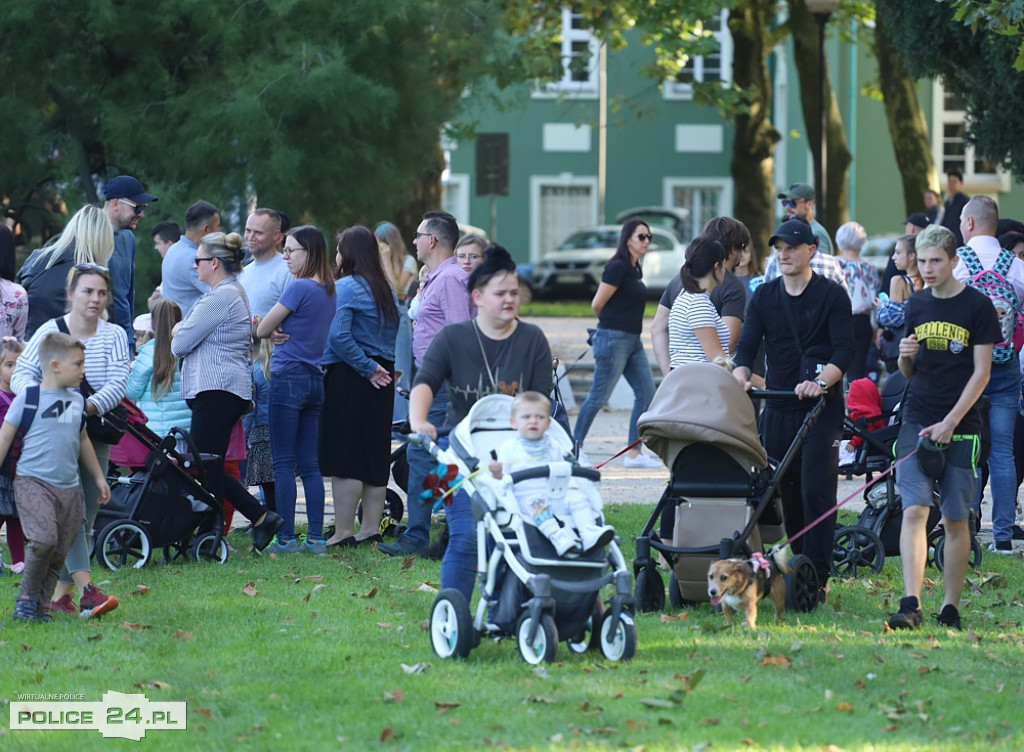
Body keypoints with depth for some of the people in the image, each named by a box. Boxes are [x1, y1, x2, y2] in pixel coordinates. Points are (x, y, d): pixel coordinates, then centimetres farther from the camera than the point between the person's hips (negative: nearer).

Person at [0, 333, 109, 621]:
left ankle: (42, 606, 15)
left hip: (69, 487, 6)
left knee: (59, 554, 3)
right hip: (33, 482, -6)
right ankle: (26, 596, -2)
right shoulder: (27, 399, -5)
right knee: (43, 540, -22)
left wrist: (99, 478, 29)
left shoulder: (77, 401, 12)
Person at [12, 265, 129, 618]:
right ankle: (86, 589, -28)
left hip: (95, 434, 4)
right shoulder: (49, 332, -4)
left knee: (86, 517, 3)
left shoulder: (114, 336, 1)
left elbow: (117, 385, -9)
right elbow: (21, 374, -8)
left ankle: (60, 594, 12)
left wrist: (86, 408, -26)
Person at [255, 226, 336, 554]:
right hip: (315, 379, 8)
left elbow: (262, 330, -7)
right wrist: (282, 329, 4)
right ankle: (316, 538, 6)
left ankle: (285, 538, -4)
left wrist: (272, 329, 13)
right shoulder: (328, 291, 12)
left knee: (284, 463, -4)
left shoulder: (299, 288, -13)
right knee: (309, 464, 8)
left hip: (289, 377, -8)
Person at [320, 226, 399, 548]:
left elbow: (338, 335, -21)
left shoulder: (344, 288, -11)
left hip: (348, 377, -8)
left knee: (345, 459, -5)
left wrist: (366, 367, -15)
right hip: (382, 378, 8)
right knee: (376, 456, 11)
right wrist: (375, 366, 11)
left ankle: (344, 532, -6)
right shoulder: (386, 289, 13)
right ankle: (370, 528, 14)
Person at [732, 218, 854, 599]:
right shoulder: (764, 297, 11)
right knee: (785, 492, 6)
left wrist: (821, 382, -24)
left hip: (822, 408, -4)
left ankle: (817, 577, -10)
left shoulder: (832, 295, 0)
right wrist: (741, 378, -16)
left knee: (816, 491, -11)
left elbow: (844, 350, -7)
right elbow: (747, 346, 5)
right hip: (779, 407, 4)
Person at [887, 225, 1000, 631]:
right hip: (917, 421, 3)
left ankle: (950, 609, 10)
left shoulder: (978, 306, -4)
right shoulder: (917, 305, 10)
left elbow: (981, 372, -6)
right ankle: (910, 605, -17)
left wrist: (950, 423, -13)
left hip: (960, 426, -3)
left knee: (956, 519, 2)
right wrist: (905, 357, -6)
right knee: (914, 510, -10)